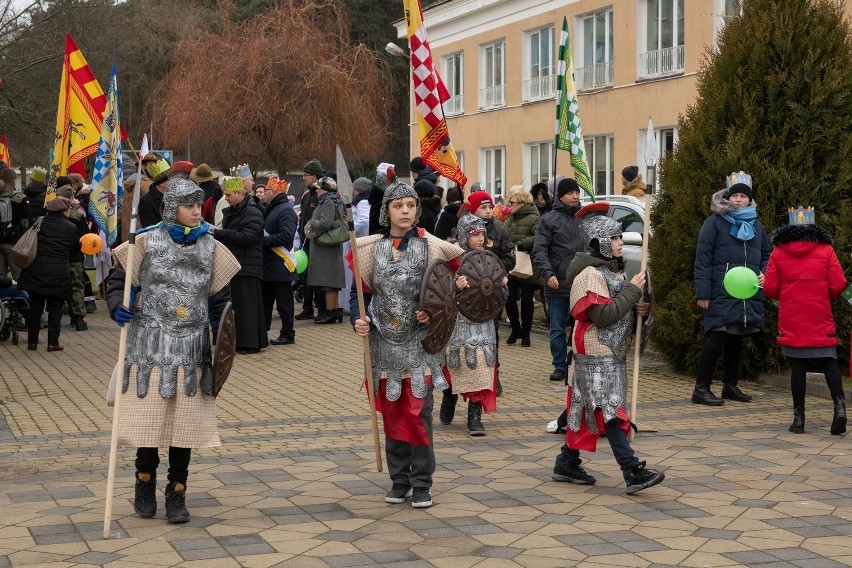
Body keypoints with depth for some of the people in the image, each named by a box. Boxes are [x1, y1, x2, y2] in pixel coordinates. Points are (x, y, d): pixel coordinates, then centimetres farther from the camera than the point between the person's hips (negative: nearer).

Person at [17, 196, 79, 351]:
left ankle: (32, 341, 14)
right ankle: (53, 342, 6)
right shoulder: (71, 228, -3)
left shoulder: (40, 222, 3)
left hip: (36, 270, 2)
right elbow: (75, 249, 9)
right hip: (59, 273, -2)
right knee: (55, 308, 7)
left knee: (35, 306, 11)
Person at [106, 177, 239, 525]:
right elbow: (118, 280, 4)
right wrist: (117, 306, -17)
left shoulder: (210, 248, 5)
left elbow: (220, 298, 9)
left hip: (191, 348, 2)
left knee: (185, 422, 4)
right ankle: (145, 483, 26)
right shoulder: (148, 242, -3)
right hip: (150, 346, -2)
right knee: (148, 416, 1)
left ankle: (177, 495, 17)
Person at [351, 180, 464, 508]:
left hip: (419, 344, -2)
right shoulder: (370, 249, 2)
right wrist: (358, 319, -11)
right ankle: (399, 481, 21)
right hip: (384, 344, 2)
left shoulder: (430, 247, -3)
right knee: (391, 414, 9)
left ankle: (421, 484, 7)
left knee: (418, 414, -4)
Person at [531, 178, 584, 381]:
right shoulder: (549, 219, 1)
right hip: (557, 285, -1)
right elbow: (539, 251, -4)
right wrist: (548, 273, -18)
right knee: (557, 329, 6)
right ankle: (560, 366, 16)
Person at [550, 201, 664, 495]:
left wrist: (636, 310, 2)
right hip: (597, 355, -10)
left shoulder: (610, 268, 15)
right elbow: (604, 315, -23)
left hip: (612, 353, 10)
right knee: (610, 412, -11)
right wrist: (632, 290, -18)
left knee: (586, 410, 13)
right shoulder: (590, 273, -16)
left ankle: (567, 464, 20)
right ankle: (633, 473, -16)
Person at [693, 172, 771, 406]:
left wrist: (764, 273, 5)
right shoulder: (715, 222, -1)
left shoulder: (756, 225, 17)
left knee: (737, 340, 12)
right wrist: (702, 293, -12)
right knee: (717, 339, -10)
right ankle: (701, 389, -5)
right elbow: (703, 259, -6)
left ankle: (730, 386, 23)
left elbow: (767, 254, 27)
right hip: (722, 295, -6)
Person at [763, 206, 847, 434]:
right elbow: (838, 285, -4)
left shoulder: (778, 253, 2)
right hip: (821, 322, 0)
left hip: (791, 322, 1)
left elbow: (769, 289, -1)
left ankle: (799, 417, 4)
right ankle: (839, 404, -16)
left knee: (797, 367, 4)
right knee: (828, 362, 4)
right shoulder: (826, 251, 1)